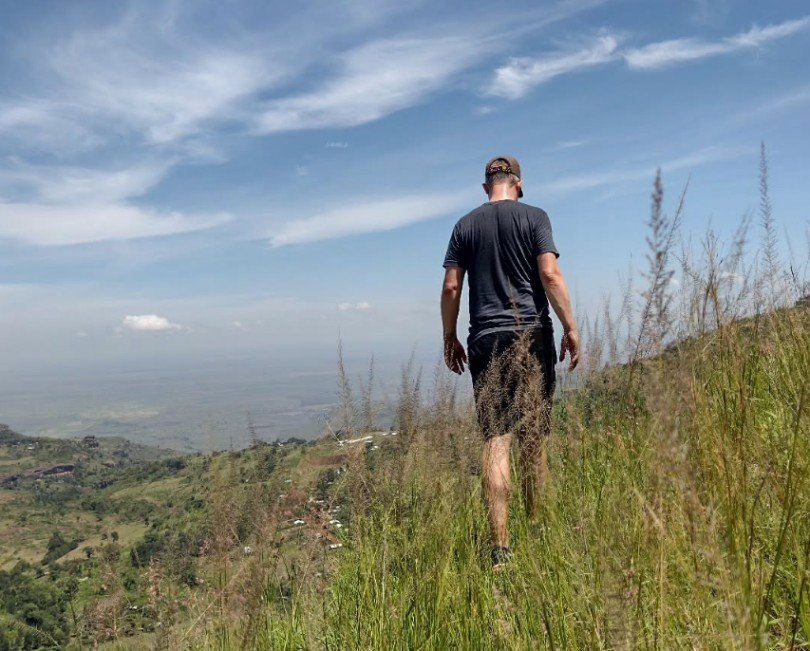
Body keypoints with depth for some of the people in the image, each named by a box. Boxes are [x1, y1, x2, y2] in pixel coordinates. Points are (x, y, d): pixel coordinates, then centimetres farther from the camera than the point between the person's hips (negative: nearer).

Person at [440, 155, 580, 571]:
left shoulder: (466, 225, 10)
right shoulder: (534, 217, 3)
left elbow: (451, 287, 6)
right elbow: (550, 275, -8)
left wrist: (449, 340, 13)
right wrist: (570, 328, -4)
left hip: (485, 342, 2)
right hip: (531, 336, -1)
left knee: (495, 442, -2)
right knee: (534, 439, 9)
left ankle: (500, 548, -6)